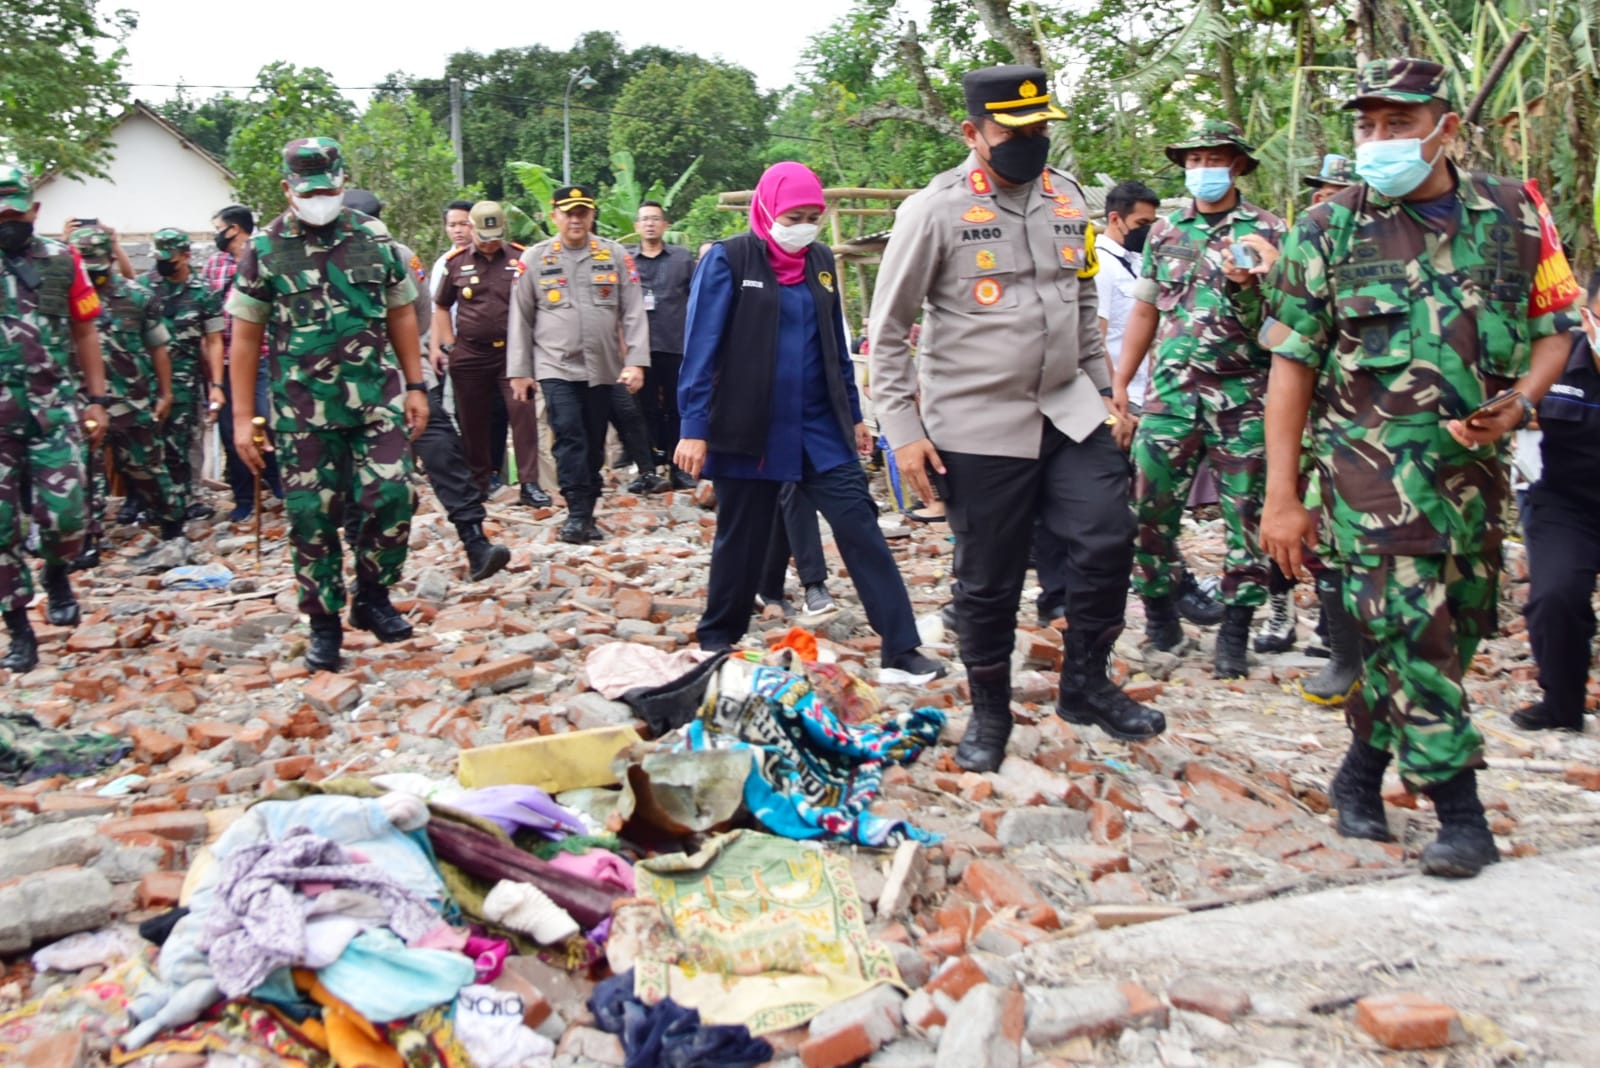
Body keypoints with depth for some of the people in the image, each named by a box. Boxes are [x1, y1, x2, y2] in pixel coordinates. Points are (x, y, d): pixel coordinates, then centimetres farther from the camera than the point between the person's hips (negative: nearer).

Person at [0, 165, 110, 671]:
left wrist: (97, 399, 6)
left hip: (54, 409, 0)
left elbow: (84, 333, 10)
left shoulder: (62, 262, 5)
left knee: (63, 514, -7)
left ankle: (57, 577, 26)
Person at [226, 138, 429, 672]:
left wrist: (416, 386, 7)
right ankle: (325, 624, 16)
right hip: (303, 410, -1)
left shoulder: (375, 242, 4)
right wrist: (242, 417, -1)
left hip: (377, 398, 1)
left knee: (391, 497, -8)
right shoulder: (264, 250, 0)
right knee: (311, 517, 3)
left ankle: (372, 597, 14)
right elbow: (245, 336, 2)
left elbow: (401, 316, 12)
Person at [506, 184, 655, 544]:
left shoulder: (616, 255, 3)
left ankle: (586, 512, 20)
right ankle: (577, 513, -3)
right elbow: (521, 319, 6)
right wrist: (519, 371, 3)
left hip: (605, 368, 2)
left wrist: (636, 362, -8)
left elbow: (633, 313, 1)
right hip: (557, 367, -1)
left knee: (595, 442, 9)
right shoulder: (534, 259, 3)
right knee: (569, 440, -9)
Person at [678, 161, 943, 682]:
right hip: (749, 430, -4)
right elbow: (701, 347, -10)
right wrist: (694, 428, -15)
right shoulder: (728, 260, -6)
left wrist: (854, 414, 16)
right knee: (741, 539, 7)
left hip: (819, 428, 4)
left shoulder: (821, 261, 9)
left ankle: (901, 650, -3)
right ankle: (716, 645, 27)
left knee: (861, 527, -5)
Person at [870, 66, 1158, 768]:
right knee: (988, 581, 4)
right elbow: (888, 330, -7)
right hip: (977, 426, -5)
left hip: (1068, 412, 5)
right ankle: (989, 714, 24)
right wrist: (903, 430, -11)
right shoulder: (935, 210, -9)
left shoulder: (1067, 197, 8)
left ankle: (1086, 685, 17)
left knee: (1107, 539, -4)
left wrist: (1101, 387, 18)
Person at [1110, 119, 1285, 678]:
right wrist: (1119, 382, 12)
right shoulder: (1164, 232, 12)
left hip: (1244, 394, -2)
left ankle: (1235, 630, 11)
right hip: (1171, 388, 2)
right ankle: (1158, 604, 18)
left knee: (1247, 514, 1)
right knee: (1148, 505, -1)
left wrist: (1249, 282, -19)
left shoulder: (1267, 231, 3)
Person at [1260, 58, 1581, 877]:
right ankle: (1462, 815, -1)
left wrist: (1520, 402, -10)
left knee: (1453, 629, 11)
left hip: (1476, 464, 4)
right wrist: (1281, 497, -7)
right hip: (1374, 462, -4)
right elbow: (1292, 367, -2)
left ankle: (1360, 772, 29)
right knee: (1408, 627, -11)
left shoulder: (1514, 215, 5)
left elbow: (1555, 328, 12)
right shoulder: (1329, 231, -2)